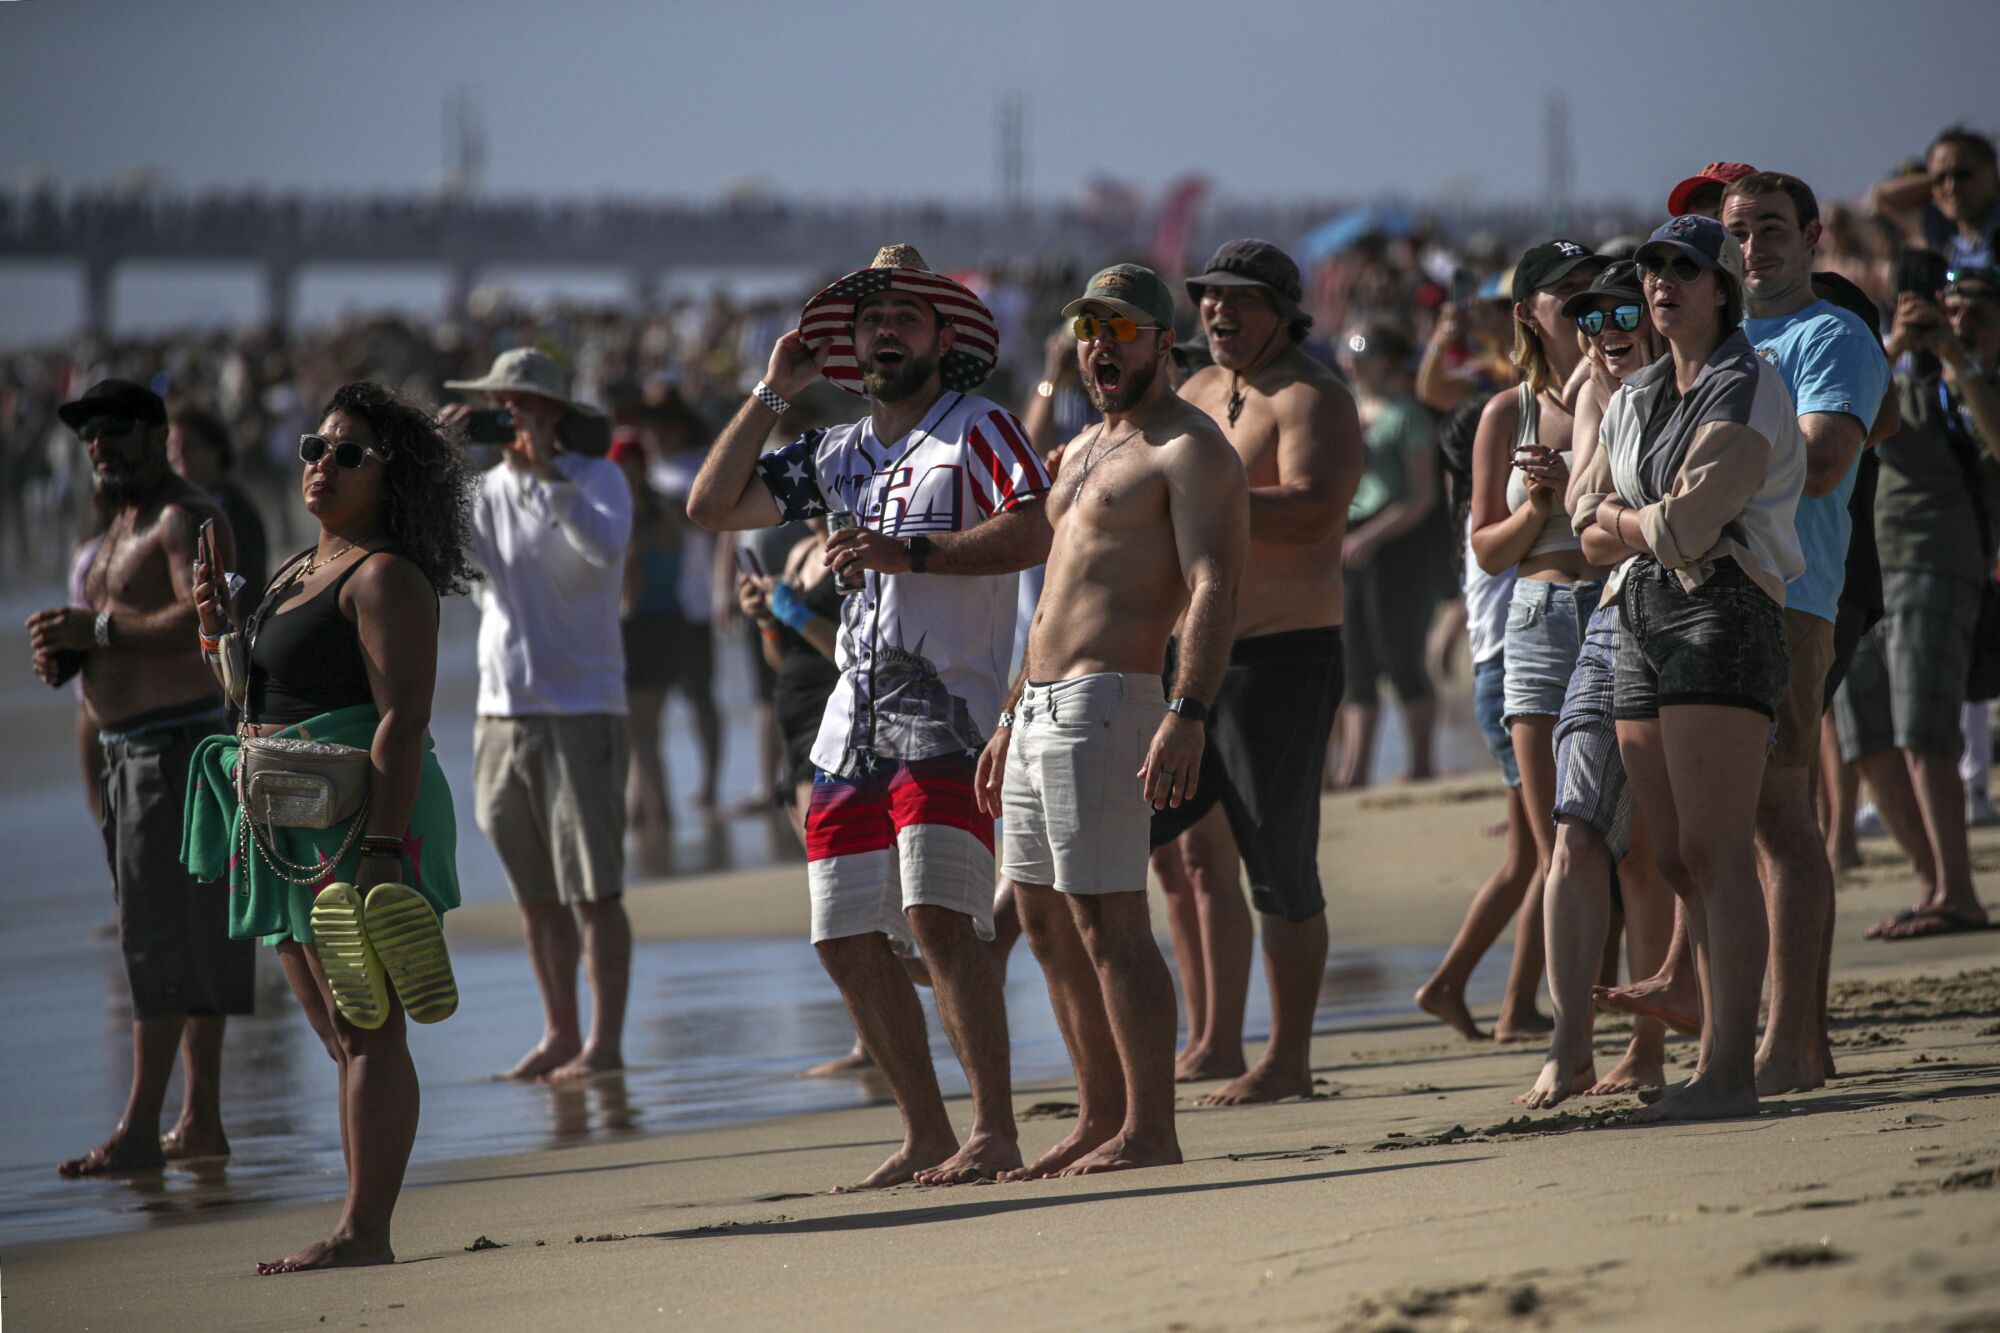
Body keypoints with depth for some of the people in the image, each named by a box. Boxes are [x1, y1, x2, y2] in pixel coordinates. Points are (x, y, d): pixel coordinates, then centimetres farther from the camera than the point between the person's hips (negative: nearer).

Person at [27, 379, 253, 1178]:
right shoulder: (120, 529, 21)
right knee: (195, 939, 10)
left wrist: (97, 630, -23)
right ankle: (202, 1120, 13)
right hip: (127, 751, 10)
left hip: (181, 744, -10)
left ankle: (141, 1127, -14)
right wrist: (65, 655, 4)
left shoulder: (188, 520, -11)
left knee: (161, 937, -12)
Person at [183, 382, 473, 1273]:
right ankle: (360, 1230, 15)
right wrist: (221, 627, 9)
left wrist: (379, 848, -26)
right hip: (288, 834, 10)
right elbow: (262, 701, 26)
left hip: (359, 826, -10)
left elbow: (403, 719, -18)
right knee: (342, 1037, 11)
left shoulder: (384, 579, -9)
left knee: (367, 1031, -11)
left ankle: (365, 1231, -14)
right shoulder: (295, 573, 19)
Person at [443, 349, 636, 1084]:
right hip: (502, 714, 5)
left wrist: (548, 475, -25)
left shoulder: (595, 479, -2)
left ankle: (605, 1041, -6)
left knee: (592, 890, -7)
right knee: (536, 894, 10)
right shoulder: (488, 489, 11)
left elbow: (606, 546, -22)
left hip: (580, 711, -5)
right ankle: (560, 1034, 18)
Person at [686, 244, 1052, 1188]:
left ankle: (994, 1130, -21)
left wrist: (906, 552, -18)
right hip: (851, 721, 7)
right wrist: (771, 395, 14)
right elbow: (711, 507, 19)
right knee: (848, 940, 4)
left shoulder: (977, 429, 1)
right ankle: (925, 1138, 11)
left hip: (946, 717, -7)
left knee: (937, 915, -21)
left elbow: (1034, 535, -14)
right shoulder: (836, 454, 21)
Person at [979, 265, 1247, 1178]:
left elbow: (1213, 589, -19)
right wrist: (1011, 719, 26)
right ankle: (1101, 1117, 17)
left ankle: (1150, 1131, -9)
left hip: (1104, 701, -10)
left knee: (1108, 919, -11)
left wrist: (1186, 715, -31)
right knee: (1044, 918, 11)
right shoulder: (1083, 451, 22)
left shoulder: (1190, 451, -8)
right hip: (1042, 703, 10)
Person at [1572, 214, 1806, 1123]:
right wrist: (1657, 524, -3)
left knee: (1715, 851, -14)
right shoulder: (1633, 398, 20)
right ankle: (1724, 1053, 8)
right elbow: (1588, 522, 14)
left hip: (1722, 612, -8)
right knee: (1676, 860, 5)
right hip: (1641, 620, 8)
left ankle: (1729, 1068, -17)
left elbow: (1691, 520, -14)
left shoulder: (1747, 392, -5)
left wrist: (1624, 519, 3)